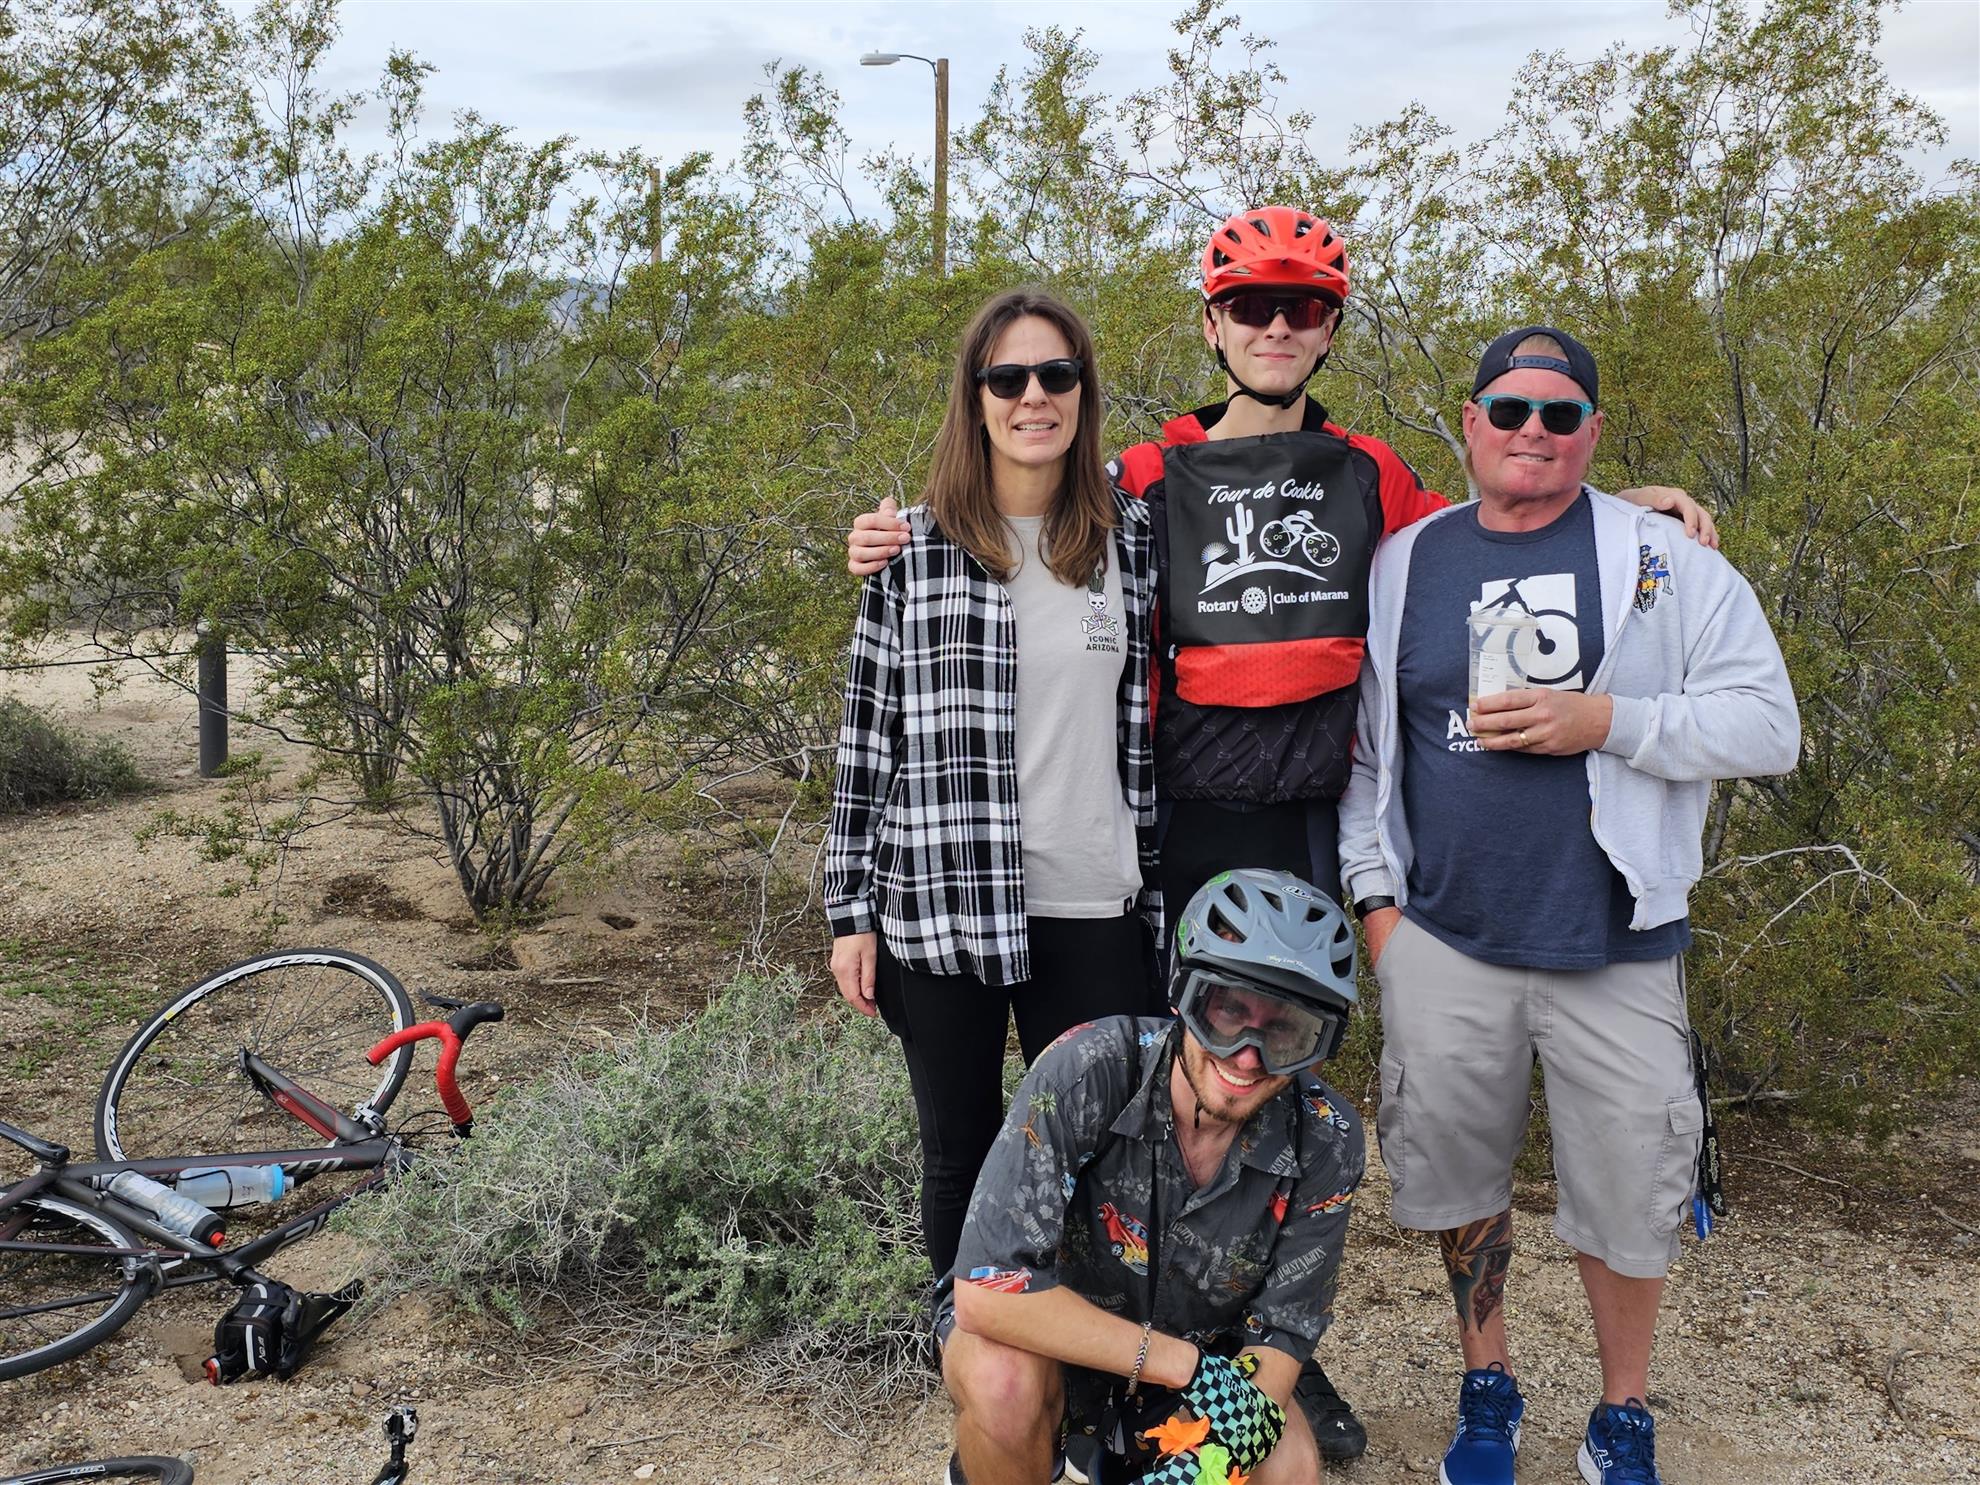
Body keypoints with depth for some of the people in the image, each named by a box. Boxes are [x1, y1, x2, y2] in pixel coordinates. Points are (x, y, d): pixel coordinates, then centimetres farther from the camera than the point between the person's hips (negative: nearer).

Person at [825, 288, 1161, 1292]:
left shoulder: (1132, 539, 5)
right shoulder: (915, 545, 1)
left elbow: (1152, 723, 10)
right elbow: (867, 731, 2)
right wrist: (851, 909, 0)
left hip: (1093, 910, 1)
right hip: (936, 907, -1)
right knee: (958, 1158, 12)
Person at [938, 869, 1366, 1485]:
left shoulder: (1326, 1144, -19)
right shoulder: (1086, 1072, -30)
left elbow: (1281, 1334, -12)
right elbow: (986, 1291, -34)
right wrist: (1188, 1365, -33)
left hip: (1195, 1355, 4)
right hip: (1055, 1337, -3)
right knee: (1006, 1379, -35)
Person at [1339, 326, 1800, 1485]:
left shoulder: (1664, 563, -1)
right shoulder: (1404, 568, 5)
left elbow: (1768, 727, -4)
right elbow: (1366, 748, 9)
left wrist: (1603, 721, -16)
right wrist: (1376, 892, 3)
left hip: (1615, 948, -1)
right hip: (1444, 944, 2)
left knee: (1626, 1195, 7)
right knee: (1458, 1175, 13)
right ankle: (1487, 1388, 36)